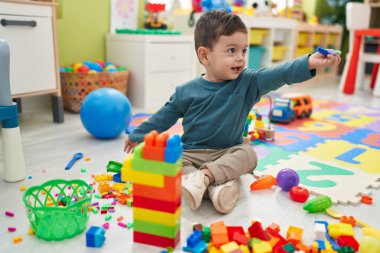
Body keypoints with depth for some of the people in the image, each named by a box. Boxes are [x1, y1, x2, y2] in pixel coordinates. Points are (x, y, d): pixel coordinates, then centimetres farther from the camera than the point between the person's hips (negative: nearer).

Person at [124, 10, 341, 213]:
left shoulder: (247, 83, -6)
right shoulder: (186, 91, -4)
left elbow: (279, 74, -20)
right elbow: (164, 116, 7)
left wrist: (309, 63, -36)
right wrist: (138, 136, 14)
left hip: (229, 152, 0)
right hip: (191, 153, 0)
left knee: (248, 153, -27)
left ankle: (204, 175, -37)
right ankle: (216, 185, -41)